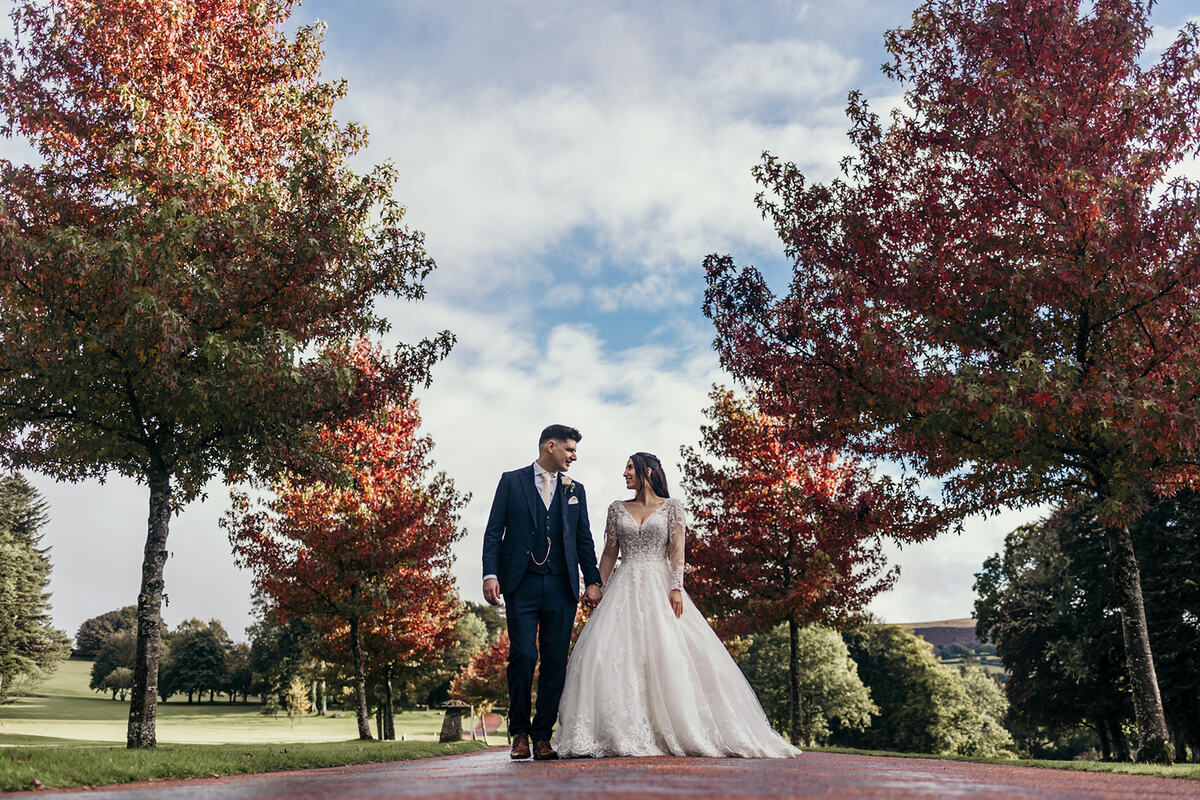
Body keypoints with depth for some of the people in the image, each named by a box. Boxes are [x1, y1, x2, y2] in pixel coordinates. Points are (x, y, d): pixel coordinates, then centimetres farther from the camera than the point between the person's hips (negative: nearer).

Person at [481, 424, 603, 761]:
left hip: (561, 585, 3)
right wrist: (490, 573, -10)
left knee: (556, 662, 1)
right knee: (523, 656, -8)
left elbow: (584, 539, 16)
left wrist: (593, 580, 6)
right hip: (522, 584, -3)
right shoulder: (512, 481, 7)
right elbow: (494, 531, 2)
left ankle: (543, 736, 9)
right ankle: (520, 733, 8)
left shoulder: (575, 490, 16)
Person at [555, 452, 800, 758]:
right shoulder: (617, 509, 14)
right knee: (608, 651, -14)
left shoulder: (671, 507, 6)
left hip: (659, 586, -2)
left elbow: (677, 548, -2)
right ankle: (622, 733, -10)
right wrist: (599, 589, 4)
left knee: (672, 654, -12)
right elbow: (609, 553, 13)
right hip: (625, 588, 2)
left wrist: (676, 587, -14)